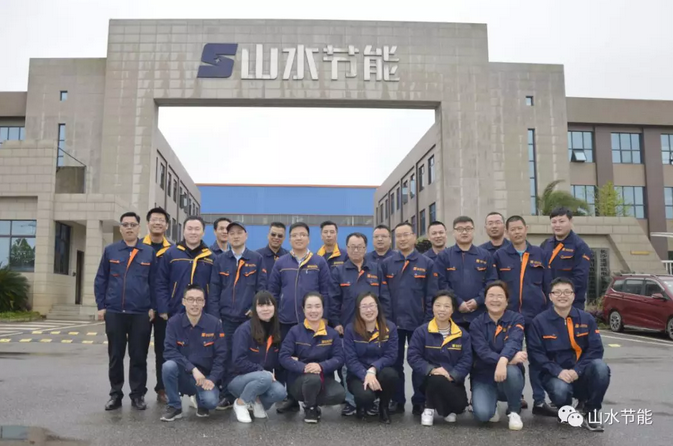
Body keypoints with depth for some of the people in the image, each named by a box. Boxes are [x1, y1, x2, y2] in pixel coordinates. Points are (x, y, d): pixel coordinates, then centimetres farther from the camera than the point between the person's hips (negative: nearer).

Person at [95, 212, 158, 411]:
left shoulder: (149, 252, 4)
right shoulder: (110, 251, 6)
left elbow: (154, 282, 5)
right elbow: (100, 280, 7)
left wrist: (153, 307, -1)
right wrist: (101, 306, 1)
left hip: (141, 313, -1)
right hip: (114, 312, 1)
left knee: (138, 356, 6)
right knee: (115, 356, 9)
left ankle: (138, 395, 16)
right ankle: (115, 394, 20)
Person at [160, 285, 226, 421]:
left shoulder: (214, 323, -7)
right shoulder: (173, 322, -8)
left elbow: (221, 355, -6)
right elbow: (169, 351, -18)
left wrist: (212, 379, -18)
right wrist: (193, 368, -27)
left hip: (205, 376, 0)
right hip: (182, 374, 1)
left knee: (210, 401, -29)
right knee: (168, 366, -32)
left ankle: (202, 402, 12)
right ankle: (175, 407, -8)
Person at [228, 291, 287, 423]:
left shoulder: (276, 330, 1)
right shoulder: (245, 329, -16)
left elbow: (276, 361, 9)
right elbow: (238, 361, -20)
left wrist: (272, 374, -10)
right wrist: (262, 371, -22)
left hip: (265, 378, 4)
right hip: (239, 379, -4)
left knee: (280, 392, -27)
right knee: (264, 378, -35)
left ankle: (257, 401, 6)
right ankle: (240, 403, -8)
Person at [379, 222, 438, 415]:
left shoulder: (426, 264, 1)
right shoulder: (386, 264, 4)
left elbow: (431, 296, -1)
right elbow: (383, 294, 2)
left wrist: (428, 321, -6)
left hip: (418, 322, -1)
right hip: (393, 322, 1)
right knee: (395, 363, 9)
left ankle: (419, 402, 19)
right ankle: (397, 401, 20)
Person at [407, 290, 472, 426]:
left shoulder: (462, 334, 3)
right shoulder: (421, 331, -3)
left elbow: (466, 360, -4)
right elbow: (413, 356, -9)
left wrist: (451, 375, -20)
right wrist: (431, 370, -24)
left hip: (453, 381, 2)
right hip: (429, 379, -2)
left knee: (460, 405, -23)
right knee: (437, 379, -36)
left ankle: (446, 408, 18)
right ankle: (430, 409, -3)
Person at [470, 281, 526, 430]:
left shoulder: (516, 319, -3)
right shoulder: (476, 324, -1)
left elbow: (513, 342, -23)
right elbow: (482, 351, -16)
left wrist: (503, 360, -45)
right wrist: (510, 359, -34)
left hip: (510, 376, 0)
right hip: (483, 378, 0)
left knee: (510, 371, -37)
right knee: (482, 413, -27)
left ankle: (514, 412, -7)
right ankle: (492, 404, 12)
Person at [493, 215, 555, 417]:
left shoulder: (539, 254, 7)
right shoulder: (499, 255, 4)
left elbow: (547, 285, 8)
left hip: (536, 314, 1)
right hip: (509, 314, -1)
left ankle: (539, 401, 14)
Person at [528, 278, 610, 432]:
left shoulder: (586, 319, 2)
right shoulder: (539, 321, -4)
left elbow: (596, 349, -5)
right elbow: (535, 353, -9)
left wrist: (577, 370, -19)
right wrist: (558, 371, -23)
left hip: (581, 372, 2)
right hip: (555, 374, -2)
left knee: (600, 367, -30)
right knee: (560, 390, -35)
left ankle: (591, 411, -4)